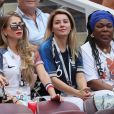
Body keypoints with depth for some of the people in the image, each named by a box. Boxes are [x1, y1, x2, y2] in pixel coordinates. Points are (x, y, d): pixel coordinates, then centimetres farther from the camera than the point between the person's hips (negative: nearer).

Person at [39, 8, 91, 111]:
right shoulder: (45, 48, -6)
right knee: (79, 103, -31)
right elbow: (52, 79, -13)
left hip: (72, 95, 5)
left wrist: (84, 90, -20)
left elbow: (80, 74, 2)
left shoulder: (74, 49, 12)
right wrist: (77, 93, -23)